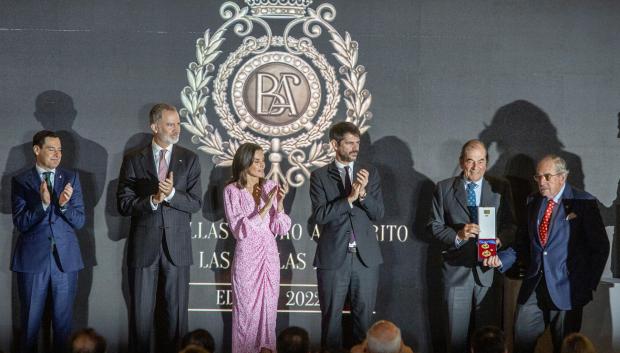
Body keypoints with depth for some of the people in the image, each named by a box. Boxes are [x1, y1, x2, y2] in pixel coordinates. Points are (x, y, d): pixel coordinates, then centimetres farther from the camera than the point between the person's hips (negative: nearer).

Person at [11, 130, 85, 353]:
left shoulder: (71, 178, 5)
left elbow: (79, 222, 2)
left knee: (63, 321, 8)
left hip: (65, 258, 2)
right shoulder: (21, 181, 0)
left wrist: (64, 205, -17)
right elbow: (20, 223, -7)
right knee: (30, 321, 7)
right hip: (32, 259, -1)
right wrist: (43, 203, -22)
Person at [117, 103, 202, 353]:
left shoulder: (190, 159, 4)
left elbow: (195, 203, -2)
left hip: (177, 246, 1)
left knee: (177, 311, 7)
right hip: (143, 246, -1)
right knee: (141, 313, 6)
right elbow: (124, 205, -3)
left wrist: (171, 194, -19)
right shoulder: (133, 160, 2)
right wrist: (153, 200, -18)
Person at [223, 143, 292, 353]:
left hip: (270, 255, 3)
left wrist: (280, 202, -15)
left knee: (268, 308, 10)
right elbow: (239, 230, -15)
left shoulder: (270, 187, 3)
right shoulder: (232, 190, -7)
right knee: (247, 309, 5)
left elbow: (281, 228, 0)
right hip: (247, 257, -3)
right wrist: (265, 208, -21)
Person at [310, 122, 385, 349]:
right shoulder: (320, 176, 0)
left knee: (364, 315, 9)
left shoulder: (370, 173, 7)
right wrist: (349, 198, -18)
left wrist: (363, 194, -16)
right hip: (333, 257, -2)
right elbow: (319, 215, -11)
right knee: (331, 316, 6)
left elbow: (378, 214, 1)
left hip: (366, 256, 2)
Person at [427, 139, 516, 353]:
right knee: (457, 333, 6)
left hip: (489, 268, 1)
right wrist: (457, 235, -16)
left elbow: (510, 225, 6)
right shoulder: (444, 188, 4)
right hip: (457, 269, -1)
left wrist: (499, 240, -14)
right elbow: (434, 225, 2)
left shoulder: (501, 188, 6)